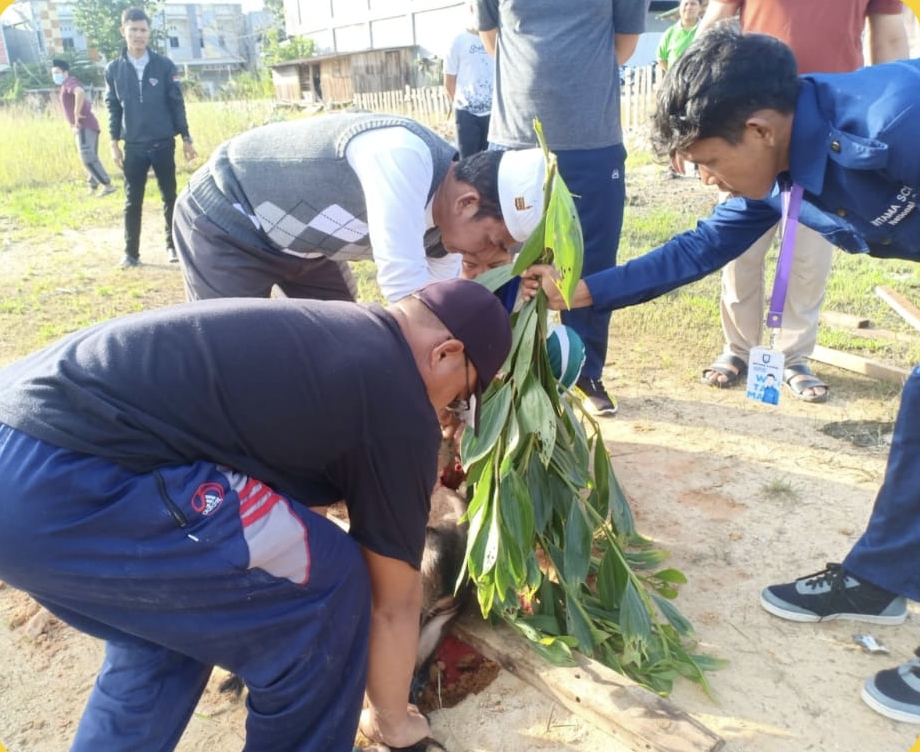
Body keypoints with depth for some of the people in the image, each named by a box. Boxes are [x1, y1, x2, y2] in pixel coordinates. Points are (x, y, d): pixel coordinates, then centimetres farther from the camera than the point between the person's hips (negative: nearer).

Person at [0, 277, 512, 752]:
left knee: (168, 613, 29)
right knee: (326, 583, 3)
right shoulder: (400, 413, -1)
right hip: (60, 480, -10)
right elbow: (394, 602, 10)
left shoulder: (324, 329, 23)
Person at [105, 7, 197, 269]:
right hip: (133, 147, 1)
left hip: (164, 144, -1)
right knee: (132, 202, 4)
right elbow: (113, 108, 6)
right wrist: (114, 143, 3)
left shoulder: (164, 65, -2)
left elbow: (177, 104, 2)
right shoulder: (114, 69, 2)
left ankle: (173, 245, 21)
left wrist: (186, 138, 1)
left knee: (170, 197, 7)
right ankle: (131, 252, 11)